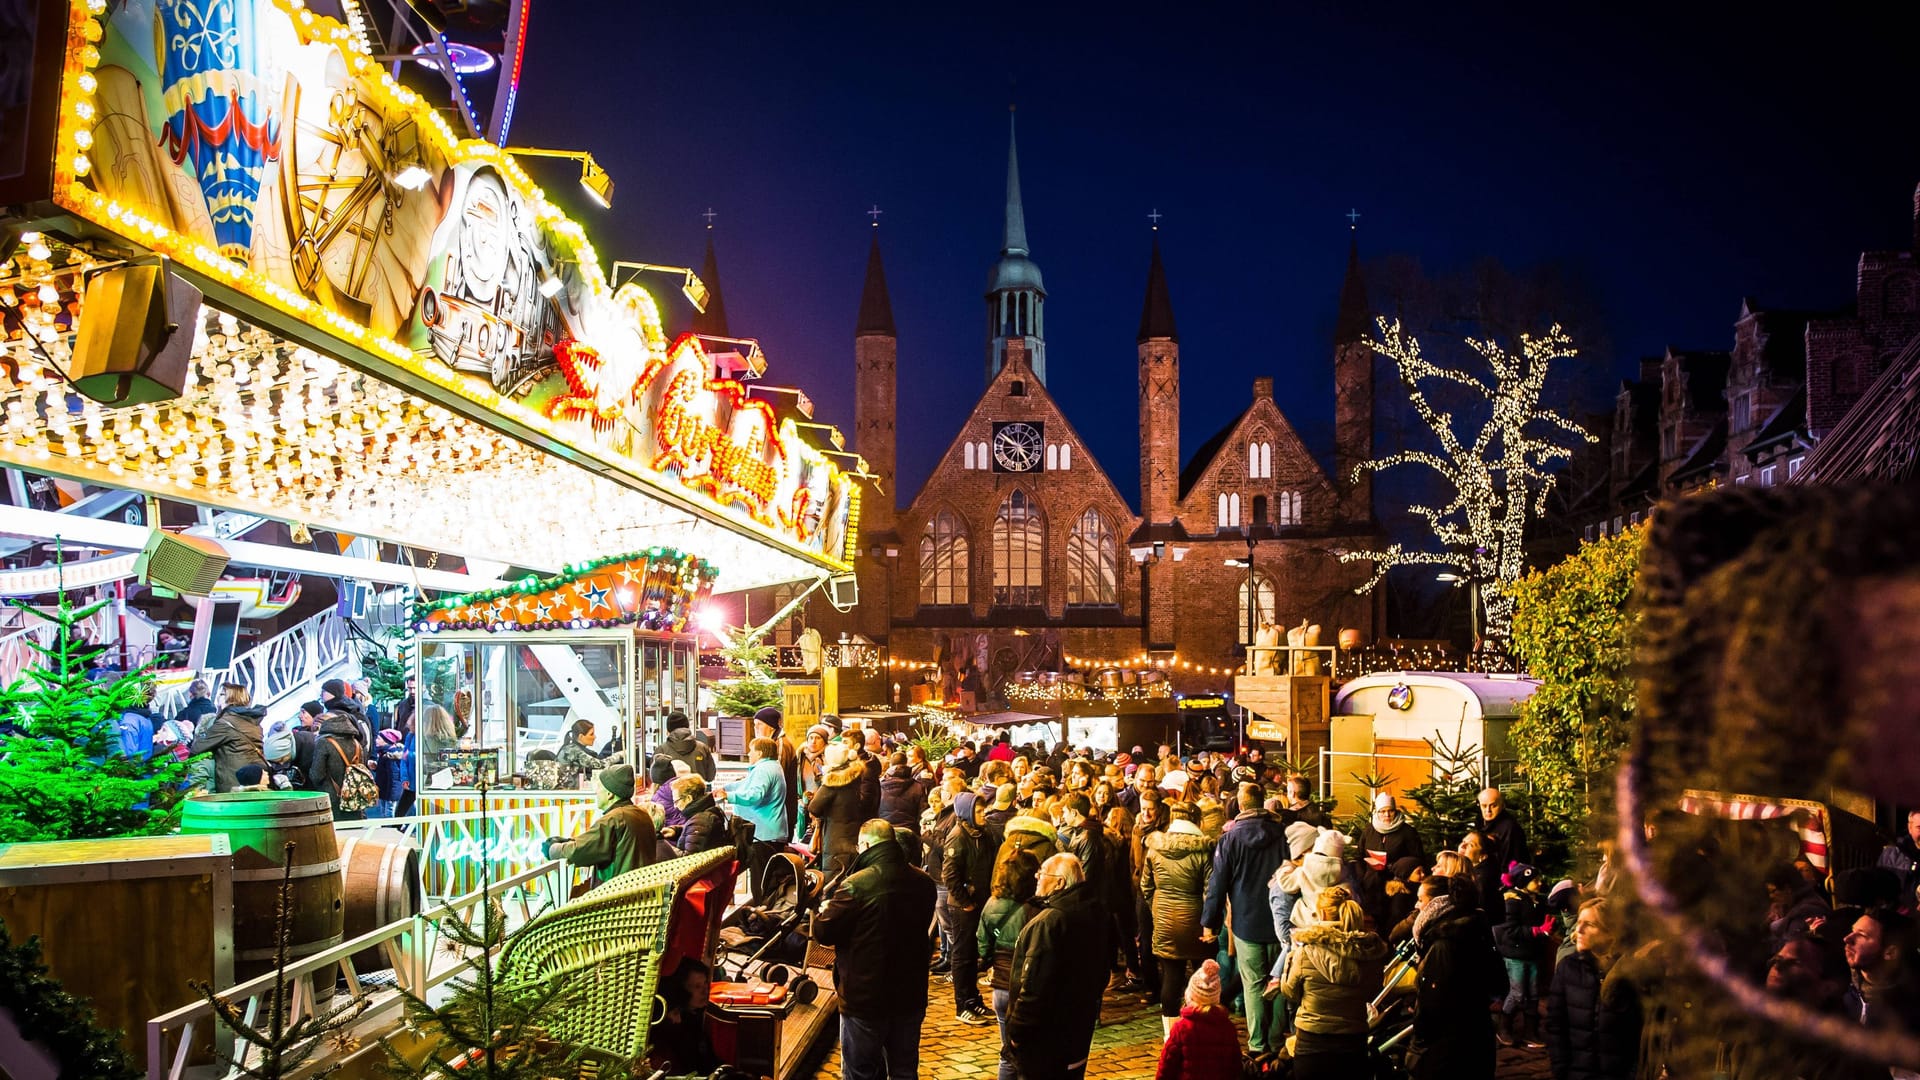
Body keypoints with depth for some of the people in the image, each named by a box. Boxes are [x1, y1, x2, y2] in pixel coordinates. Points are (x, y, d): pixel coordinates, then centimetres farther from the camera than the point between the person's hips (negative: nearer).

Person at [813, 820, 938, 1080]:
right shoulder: (923, 883, -4)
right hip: (911, 997, 5)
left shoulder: (856, 885, -21)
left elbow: (824, 933, -14)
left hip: (865, 999, -5)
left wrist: (823, 912, 8)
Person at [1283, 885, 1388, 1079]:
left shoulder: (1307, 950, -16)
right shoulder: (1373, 951, -7)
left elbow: (1290, 992, -1)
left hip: (1312, 1044, -3)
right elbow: (1371, 993, 9)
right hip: (1355, 1043, 3)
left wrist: (1292, 955, 10)